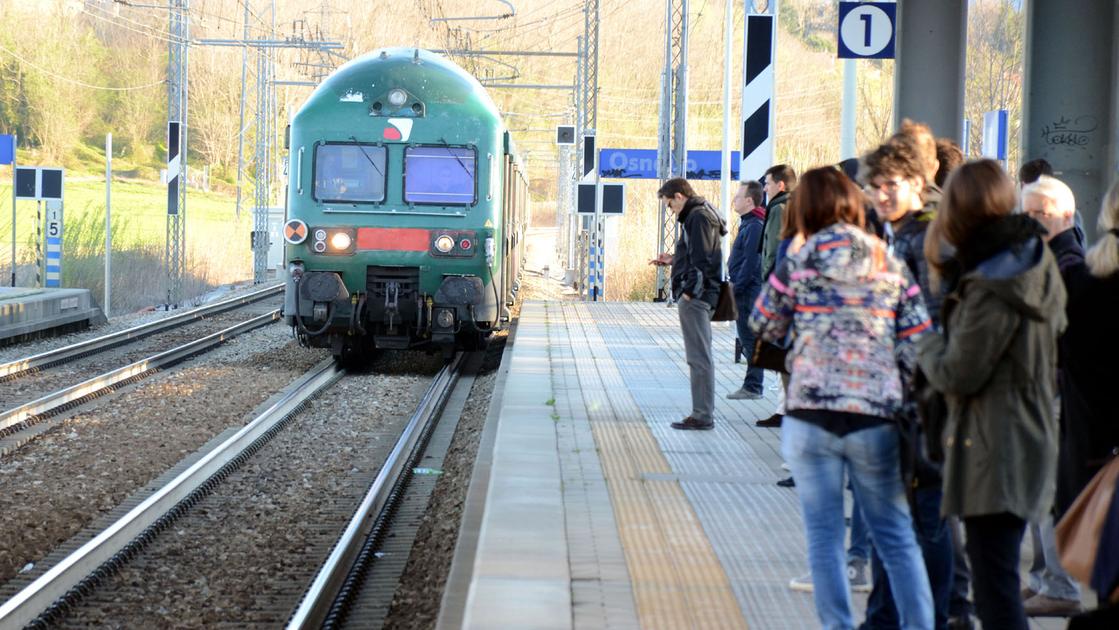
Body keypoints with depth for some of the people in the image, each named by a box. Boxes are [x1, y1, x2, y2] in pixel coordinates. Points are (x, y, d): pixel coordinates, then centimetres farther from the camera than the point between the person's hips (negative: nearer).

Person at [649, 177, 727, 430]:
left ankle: (703, 415, -7)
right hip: (698, 295, 11)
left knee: (699, 357, -8)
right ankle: (703, 412, 16)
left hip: (695, 296, -11)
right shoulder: (699, 215, 19)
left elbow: (702, 258, -20)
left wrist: (689, 290, -19)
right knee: (700, 356, 12)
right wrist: (673, 259, 22)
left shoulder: (698, 217, -13)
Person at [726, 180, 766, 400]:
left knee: (750, 339, -6)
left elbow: (750, 262, -21)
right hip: (744, 291, 10)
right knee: (747, 339, 13)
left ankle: (752, 387, -3)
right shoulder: (748, 223, 16)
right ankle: (751, 385, 18)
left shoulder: (754, 226, -17)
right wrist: (736, 286, 18)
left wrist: (737, 287, -18)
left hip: (749, 291, -10)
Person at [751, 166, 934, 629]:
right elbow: (916, 347, 3)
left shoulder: (798, 264, -1)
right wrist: (901, 398, 15)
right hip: (876, 417, 2)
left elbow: (764, 327, 12)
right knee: (896, 536, 11)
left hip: (811, 417, -2)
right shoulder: (892, 266, 4)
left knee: (824, 535, 6)